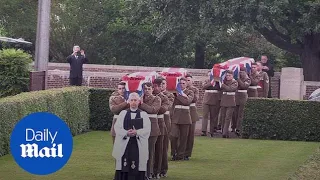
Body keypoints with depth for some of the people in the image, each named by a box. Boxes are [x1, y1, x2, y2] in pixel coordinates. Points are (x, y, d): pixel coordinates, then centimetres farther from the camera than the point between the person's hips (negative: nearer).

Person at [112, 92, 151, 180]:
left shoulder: (143, 114, 9)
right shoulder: (123, 113, 11)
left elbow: (147, 129, -2)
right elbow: (117, 127, 2)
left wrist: (137, 132, -18)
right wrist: (126, 133, -15)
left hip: (138, 145, -1)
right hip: (124, 144, 1)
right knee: (124, 166, -4)